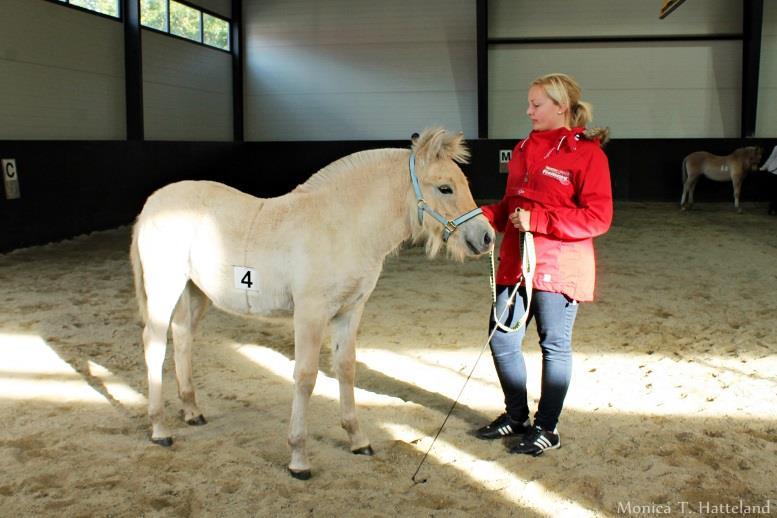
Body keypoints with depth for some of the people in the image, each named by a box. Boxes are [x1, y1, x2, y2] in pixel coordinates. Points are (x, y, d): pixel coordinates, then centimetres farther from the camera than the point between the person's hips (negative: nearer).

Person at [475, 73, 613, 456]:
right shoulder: (525, 149, 12)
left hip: (558, 268, -7)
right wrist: (486, 216, -1)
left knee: (554, 345, 7)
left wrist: (537, 220, -21)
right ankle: (516, 416, 30)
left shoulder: (587, 154, -9)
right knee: (501, 340, 10)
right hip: (515, 263, 7)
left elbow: (598, 218, -16)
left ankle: (546, 428, 22)